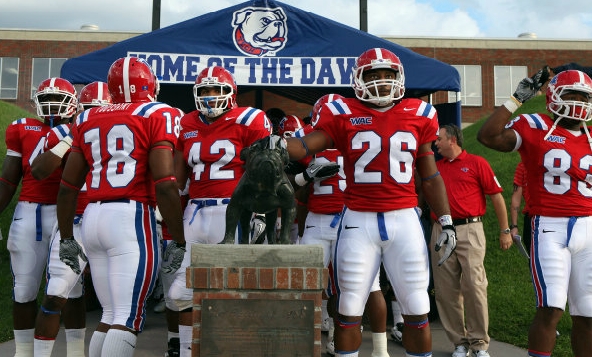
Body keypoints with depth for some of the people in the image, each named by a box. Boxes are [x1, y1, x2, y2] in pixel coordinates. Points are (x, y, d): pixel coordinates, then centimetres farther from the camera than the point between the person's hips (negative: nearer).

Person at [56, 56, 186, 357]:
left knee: (110, 315, 17)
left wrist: (66, 238, 23)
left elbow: (67, 186, 16)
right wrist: (178, 241, -6)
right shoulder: (158, 115, 0)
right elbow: (165, 184, -10)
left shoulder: (88, 119, 16)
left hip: (93, 218, 6)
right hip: (130, 217, -6)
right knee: (128, 319, -4)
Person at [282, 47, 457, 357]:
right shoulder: (344, 115, 0)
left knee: (417, 310, 9)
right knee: (349, 310, 7)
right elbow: (305, 146, -12)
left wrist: (446, 221, 7)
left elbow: (430, 177, 11)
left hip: (404, 219, 2)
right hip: (359, 221, -1)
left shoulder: (418, 116, 7)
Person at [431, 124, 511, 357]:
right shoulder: (435, 167, 13)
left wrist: (505, 230, 0)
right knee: (446, 290, 4)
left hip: (469, 230, -4)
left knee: (474, 287, -6)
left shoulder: (476, 163, 2)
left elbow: (496, 196, 1)